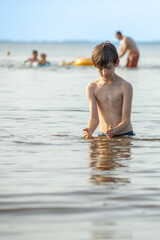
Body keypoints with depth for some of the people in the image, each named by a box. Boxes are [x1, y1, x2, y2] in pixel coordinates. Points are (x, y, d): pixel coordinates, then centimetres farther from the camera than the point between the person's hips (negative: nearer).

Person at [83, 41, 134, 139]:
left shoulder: (125, 86, -6)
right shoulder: (92, 88, 1)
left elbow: (126, 120, -11)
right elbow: (94, 118, -7)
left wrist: (114, 131, -33)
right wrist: (89, 131, -30)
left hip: (125, 135, -2)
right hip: (103, 135, 2)